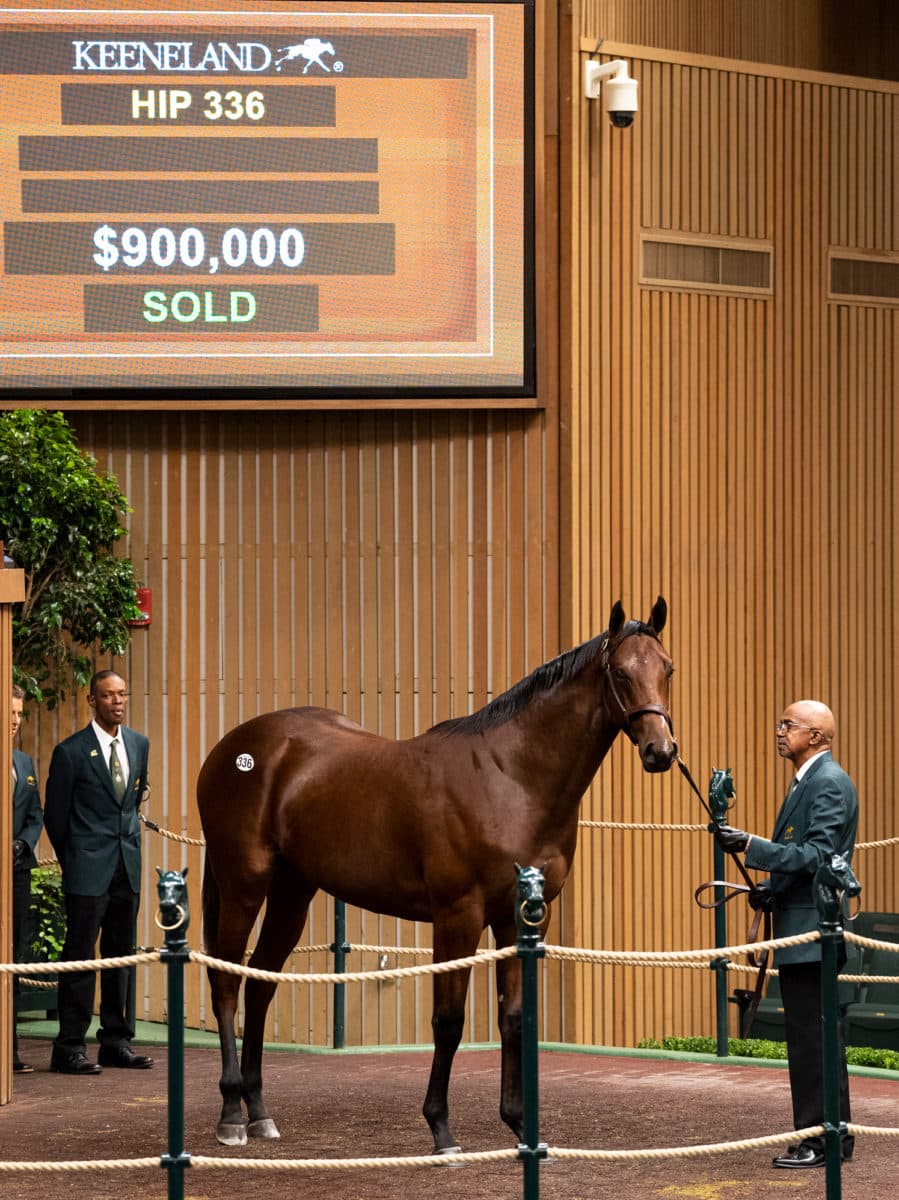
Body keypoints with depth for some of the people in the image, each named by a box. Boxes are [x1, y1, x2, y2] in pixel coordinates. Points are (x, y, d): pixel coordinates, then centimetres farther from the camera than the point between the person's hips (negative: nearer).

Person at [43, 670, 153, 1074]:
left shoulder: (139, 744, 9)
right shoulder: (71, 752, -9)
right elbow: (55, 814, -1)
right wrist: (73, 860, 7)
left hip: (128, 866, 6)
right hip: (88, 872, -6)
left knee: (120, 955, 11)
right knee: (80, 956, -5)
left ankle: (115, 1042, 18)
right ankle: (69, 1048, -3)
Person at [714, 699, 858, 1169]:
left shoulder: (829, 783, -14)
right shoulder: (810, 780, 18)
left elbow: (819, 855, -23)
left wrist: (752, 846, -26)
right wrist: (772, 890, 11)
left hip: (810, 931, -11)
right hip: (804, 929, 11)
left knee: (811, 1037, -8)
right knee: (820, 1037, 14)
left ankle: (820, 1139, -5)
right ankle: (836, 1135, 20)